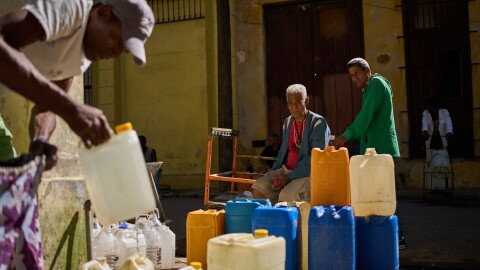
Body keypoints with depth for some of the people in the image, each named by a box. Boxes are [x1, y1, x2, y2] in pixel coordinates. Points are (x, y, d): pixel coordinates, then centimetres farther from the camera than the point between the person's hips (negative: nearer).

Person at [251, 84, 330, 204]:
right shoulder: (287, 122, 15)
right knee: (258, 189, -17)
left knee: (286, 196, -34)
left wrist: (290, 177, -20)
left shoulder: (318, 123, -7)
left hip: (308, 173, -6)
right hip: (285, 170, 7)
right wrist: (271, 172, 8)